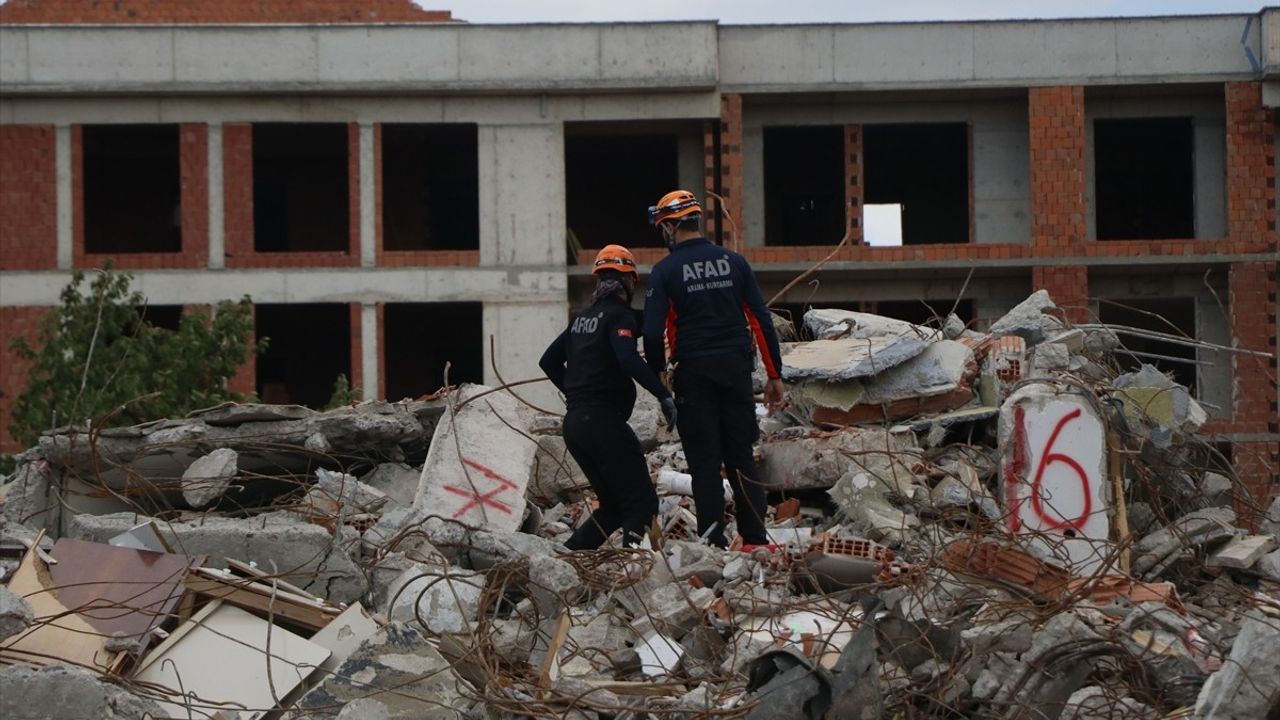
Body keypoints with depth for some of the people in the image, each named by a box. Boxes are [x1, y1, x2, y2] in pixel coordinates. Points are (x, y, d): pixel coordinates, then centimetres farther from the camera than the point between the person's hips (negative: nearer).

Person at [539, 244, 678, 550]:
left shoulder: (582, 317, 17)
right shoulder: (619, 315, -7)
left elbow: (548, 361, 24)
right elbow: (628, 360, -24)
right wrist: (664, 395, -24)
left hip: (574, 422, 8)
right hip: (604, 420, -8)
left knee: (614, 505, 15)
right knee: (642, 503, -8)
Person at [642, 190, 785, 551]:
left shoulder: (664, 271, -5)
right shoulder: (733, 262, 5)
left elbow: (653, 332, -11)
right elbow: (761, 320, 3)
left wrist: (656, 380, 4)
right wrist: (774, 375, 8)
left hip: (693, 372, -3)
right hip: (736, 370, 3)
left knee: (705, 462, 3)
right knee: (741, 456, 9)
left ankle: (714, 541, 0)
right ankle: (755, 538, 4)